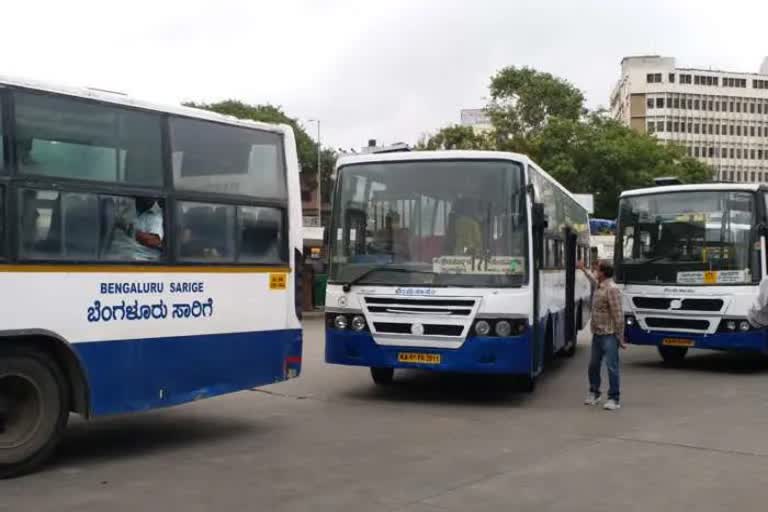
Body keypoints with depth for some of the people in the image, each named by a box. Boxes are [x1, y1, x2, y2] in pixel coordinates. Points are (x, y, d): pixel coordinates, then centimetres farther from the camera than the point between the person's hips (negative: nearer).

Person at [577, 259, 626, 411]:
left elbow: (618, 315, -18)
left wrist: (620, 338, -18)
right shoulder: (599, 286, 10)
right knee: (594, 365, 16)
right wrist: (584, 270, 49)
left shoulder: (612, 289, -17)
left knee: (612, 367, -6)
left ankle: (614, 399, 0)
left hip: (609, 335, -9)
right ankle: (594, 393, 30)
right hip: (597, 334, 9)